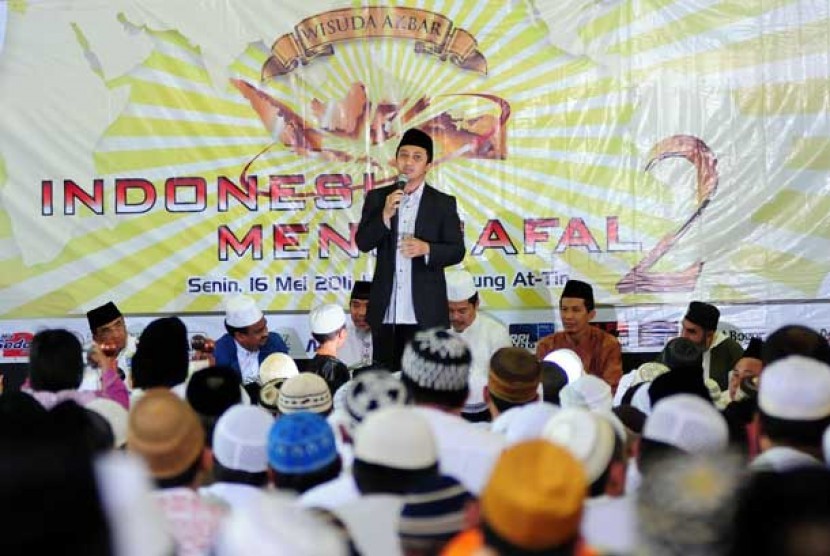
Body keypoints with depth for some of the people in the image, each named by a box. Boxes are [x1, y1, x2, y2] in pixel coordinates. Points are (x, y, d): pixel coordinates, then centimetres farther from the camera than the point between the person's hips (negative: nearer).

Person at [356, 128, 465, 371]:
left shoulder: (443, 203, 3)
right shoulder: (377, 198, 8)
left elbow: (457, 251, 0)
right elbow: (362, 243, 1)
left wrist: (426, 249, -18)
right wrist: (385, 215, -15)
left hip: (426, 312, -2)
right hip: (385, 310, 2)